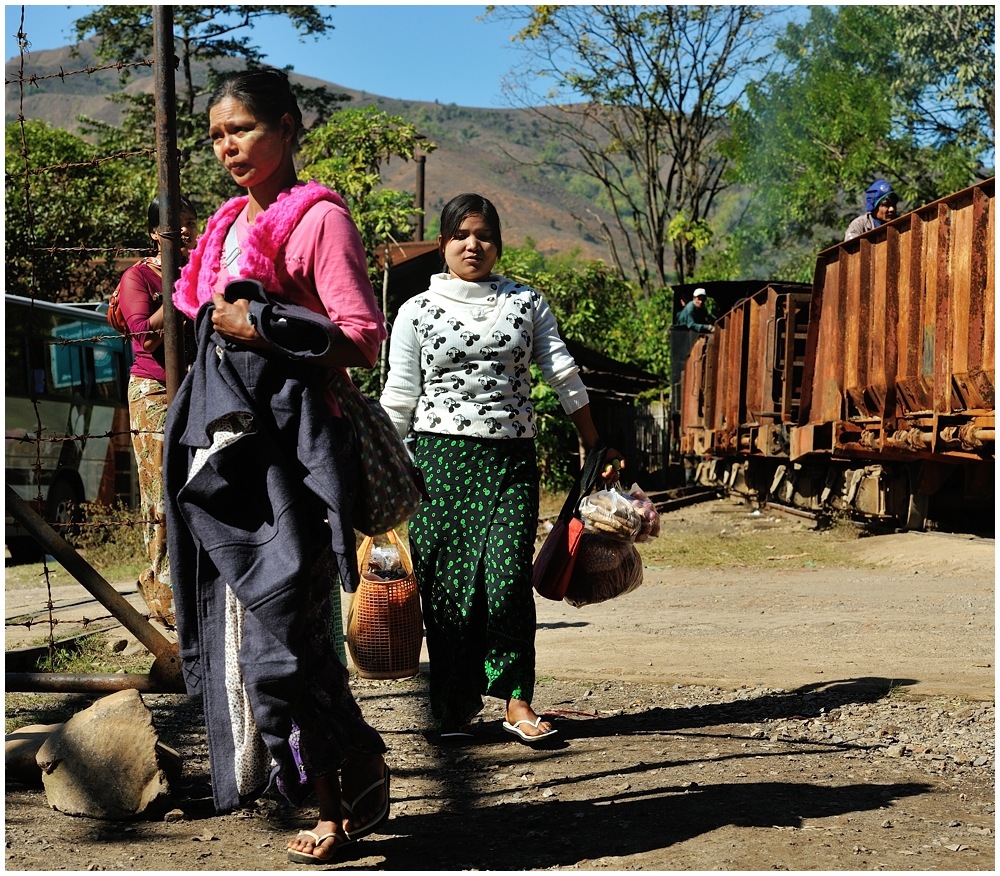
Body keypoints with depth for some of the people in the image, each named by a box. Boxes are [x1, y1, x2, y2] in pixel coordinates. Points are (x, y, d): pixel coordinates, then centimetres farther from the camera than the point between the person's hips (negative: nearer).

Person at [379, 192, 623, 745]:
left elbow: (563, 375, 12)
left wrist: (596, 447, 13)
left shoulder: (526, 303, 11)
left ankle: (516, 701, -3)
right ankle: (455, 708, 10)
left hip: (512, 460, 0)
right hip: (441, 456, 0)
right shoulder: (417, 312, 8)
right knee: (445, 584, -1)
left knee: (508, 575, -13)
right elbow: (399, 398, 7)